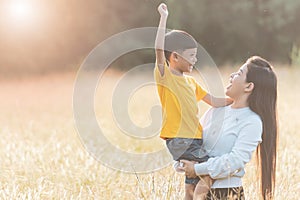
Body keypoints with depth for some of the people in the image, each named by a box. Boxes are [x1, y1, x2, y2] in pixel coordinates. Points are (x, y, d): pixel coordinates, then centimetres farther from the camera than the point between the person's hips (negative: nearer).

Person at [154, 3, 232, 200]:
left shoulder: (191, 82, 17)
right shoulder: (165, 76, -6)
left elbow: (214, 101, 23)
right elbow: (159, 50, -21)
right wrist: (163, 18, -22)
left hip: (195, 140, 8)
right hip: (178, 141, -8)